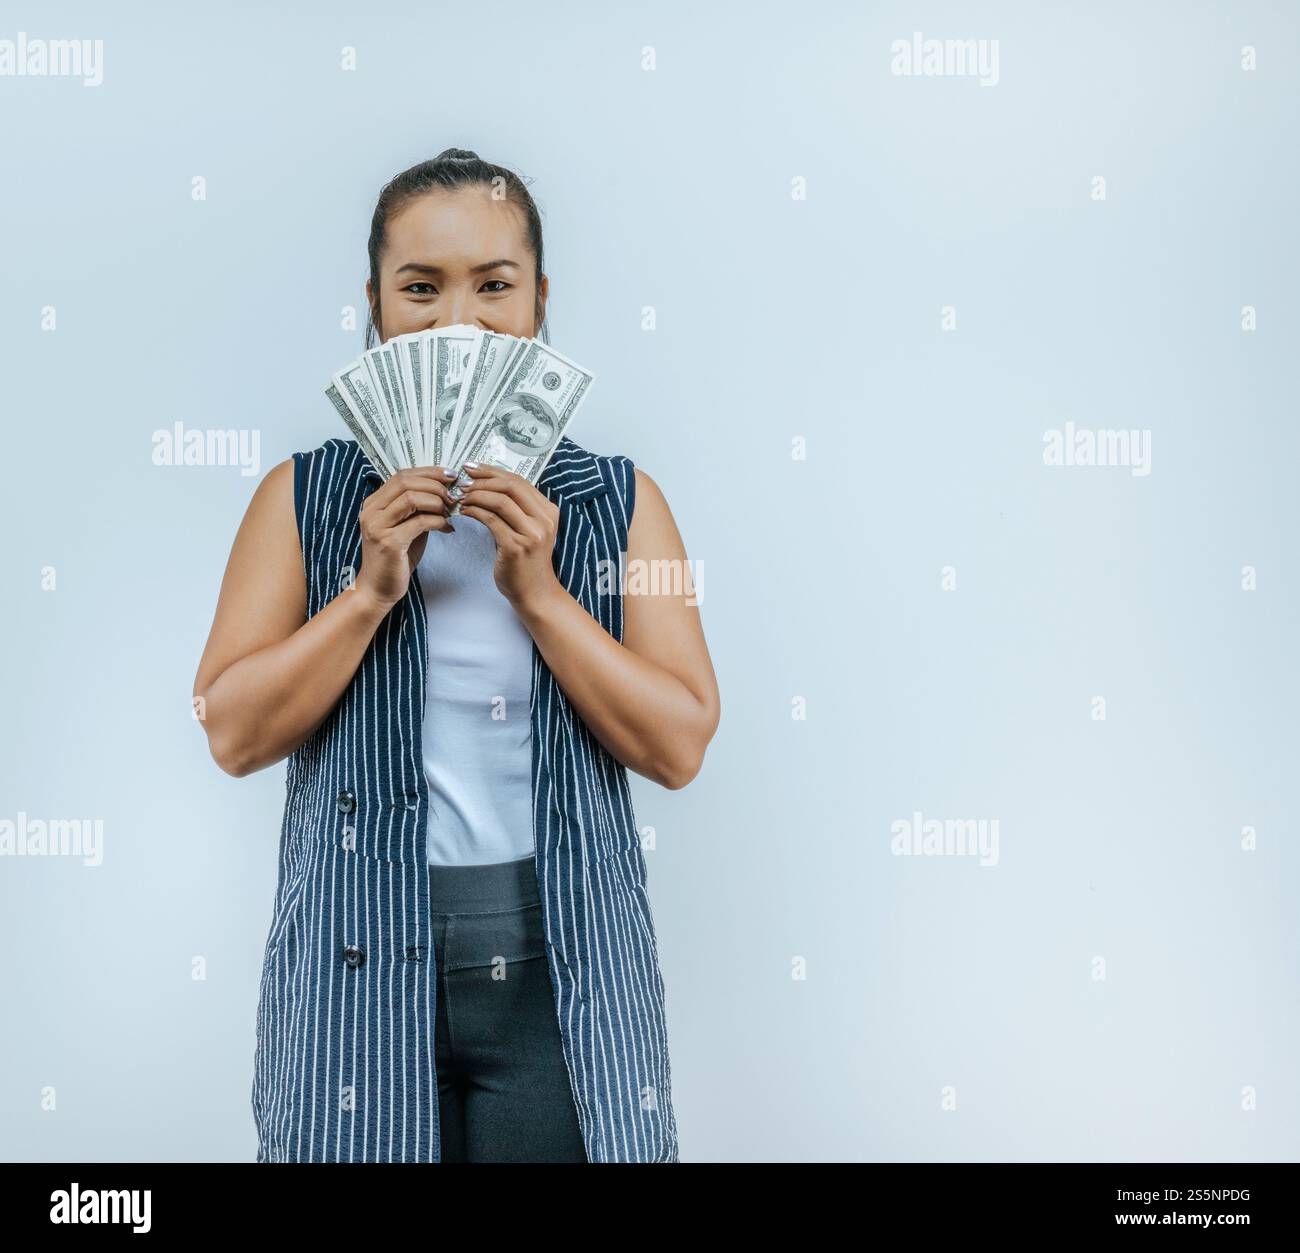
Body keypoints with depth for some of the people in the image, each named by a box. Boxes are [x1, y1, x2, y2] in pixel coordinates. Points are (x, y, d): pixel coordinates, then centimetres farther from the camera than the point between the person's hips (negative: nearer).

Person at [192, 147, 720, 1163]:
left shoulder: (618, 501, 3)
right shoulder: (306, 497, 3)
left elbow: (680, 746, -3)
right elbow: (234, 733, -2)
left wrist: (539, 591, -13)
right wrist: (371, 589, -12)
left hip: (563, 963, 0)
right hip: (359, 961, 0)